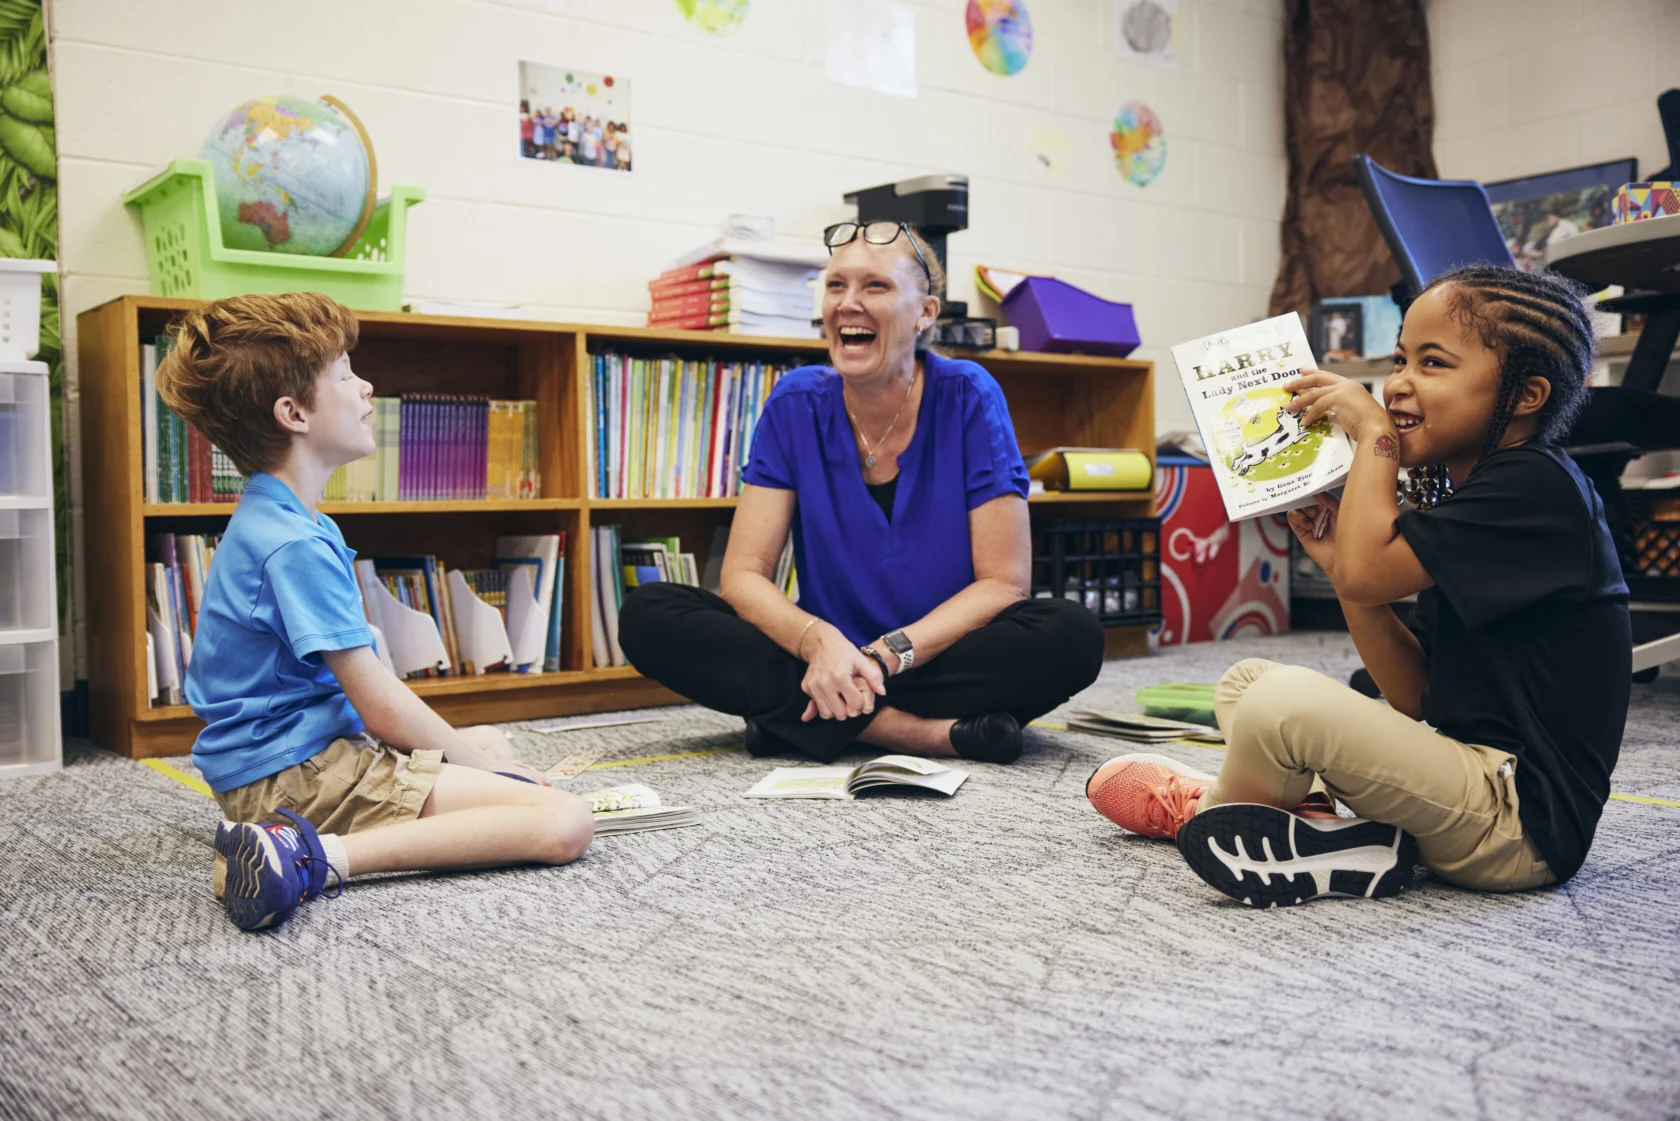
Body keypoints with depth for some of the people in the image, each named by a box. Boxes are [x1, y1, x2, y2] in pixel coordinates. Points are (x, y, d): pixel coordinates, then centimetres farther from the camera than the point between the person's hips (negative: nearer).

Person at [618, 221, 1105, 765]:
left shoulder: (969, 399, -9)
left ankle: (799, 719, -22)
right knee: (648, 616, -19)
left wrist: (887, 655, -24)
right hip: (829, 663, 2)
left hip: (942, 661, -2)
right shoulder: (797, 404, -3)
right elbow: (743, 574, -7)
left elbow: (1002, 582, -11)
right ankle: (929, 732, -24)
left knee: (1073, 635, -31)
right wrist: (820, 641, -27)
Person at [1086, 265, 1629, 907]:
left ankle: (1202, 811, 0)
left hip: (1523, 826, -10)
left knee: (1285, 704, -29)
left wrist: (1375, 435, -10)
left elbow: (1366, 572, -23)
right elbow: (1416, 697, 9)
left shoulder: (1538, 486, -14)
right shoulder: (1464, 497, 14)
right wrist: (1333, 558, 1)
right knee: (1244, 681, 14)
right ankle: (1323, 823, -10)